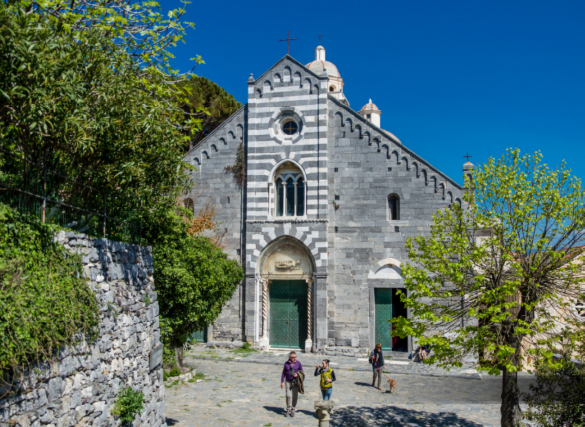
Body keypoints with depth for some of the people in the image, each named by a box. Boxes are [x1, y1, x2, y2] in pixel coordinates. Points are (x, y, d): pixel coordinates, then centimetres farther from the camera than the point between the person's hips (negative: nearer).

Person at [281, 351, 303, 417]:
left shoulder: (298, 363, -1)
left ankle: (293, 410, 19)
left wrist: (297, 375, -14)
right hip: (288, 382, 0)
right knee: (288, 396, -8)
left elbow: (301, 372, 7)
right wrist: (282, 382, 2)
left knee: (295, 396, 3)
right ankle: (288, 410, 7)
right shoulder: (286, 363, 1)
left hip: (295, 382, 0)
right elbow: (283, 373, 7)